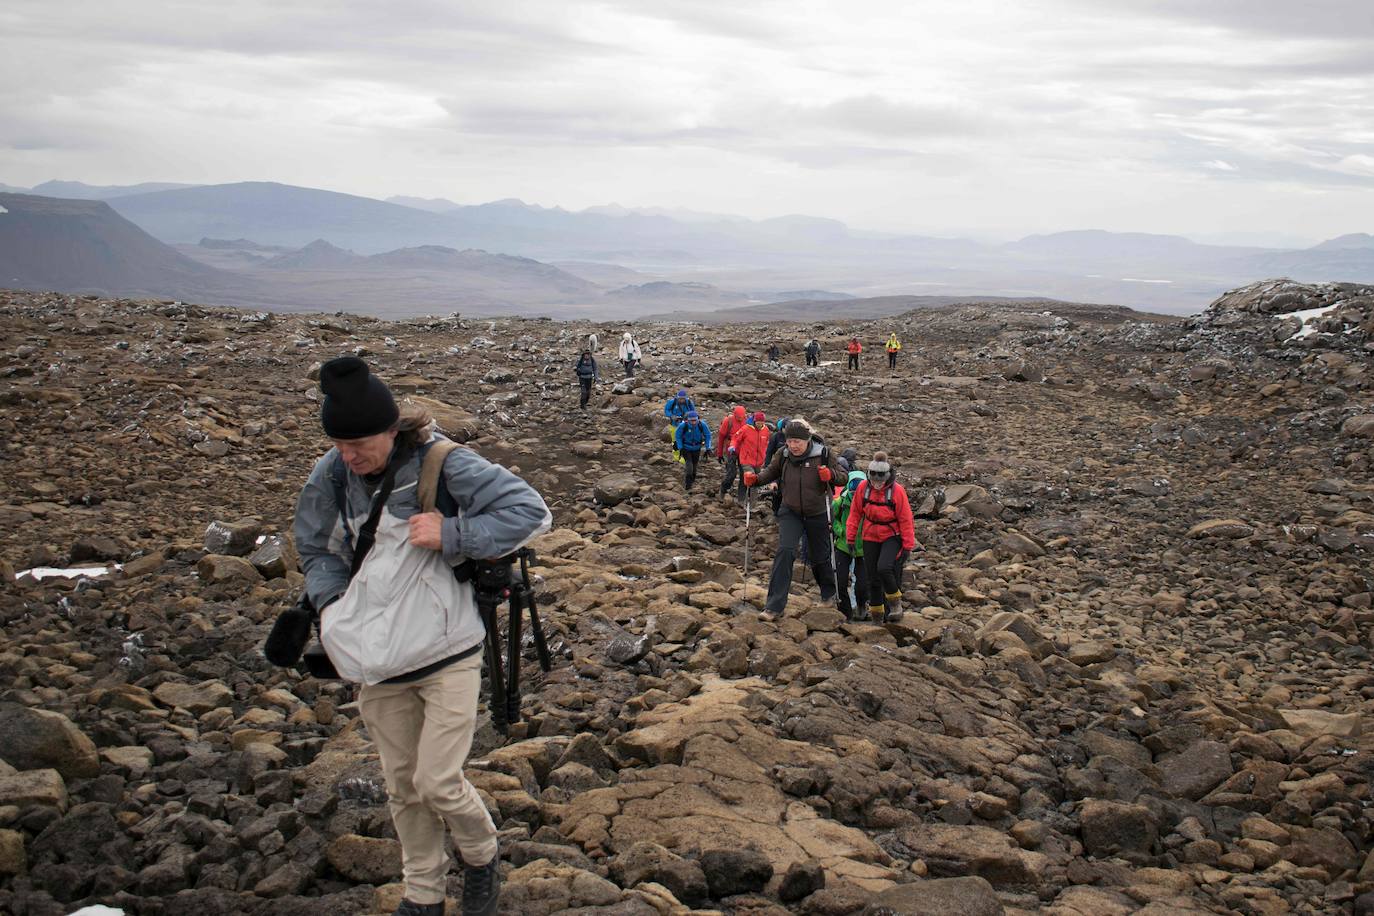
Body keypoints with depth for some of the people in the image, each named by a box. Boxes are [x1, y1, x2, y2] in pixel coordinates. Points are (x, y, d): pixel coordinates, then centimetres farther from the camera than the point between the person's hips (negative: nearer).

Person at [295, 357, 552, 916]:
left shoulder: (442, 464, -17)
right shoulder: (333, 474, -4)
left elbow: (531, 512, -18)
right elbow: (316, 548, 13)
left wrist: (450, 534, -24)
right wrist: (332, 604, -4)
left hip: (446, 653, -4)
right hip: (378, 659, 5)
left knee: (439, 783, -7)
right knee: (402, 785, 15)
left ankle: (482, 857, 25)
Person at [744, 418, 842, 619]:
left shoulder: (823, 454, -13)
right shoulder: (783, 455, -4)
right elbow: (771, 472, 13)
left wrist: (830, 475, -29)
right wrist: (755, 478, -7)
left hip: (817, 514, -1)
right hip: (790, 513, 1)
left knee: (820, 556, 13)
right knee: (785, 551, -17)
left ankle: (829, 594, 44)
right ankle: (775, 605, -16)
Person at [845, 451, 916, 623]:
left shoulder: (897, 490, -14)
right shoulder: (863, 487, -6)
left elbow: (905, 519, -9)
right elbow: (855, 514, 4)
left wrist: (908, 546, -8)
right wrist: (850, 537, 4)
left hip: (892, 536, -4)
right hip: (870, 537, 4)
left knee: (884, 568, -25)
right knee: (872, 577, 6)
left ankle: (895, 602, 0)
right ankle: (876, 614, 21)